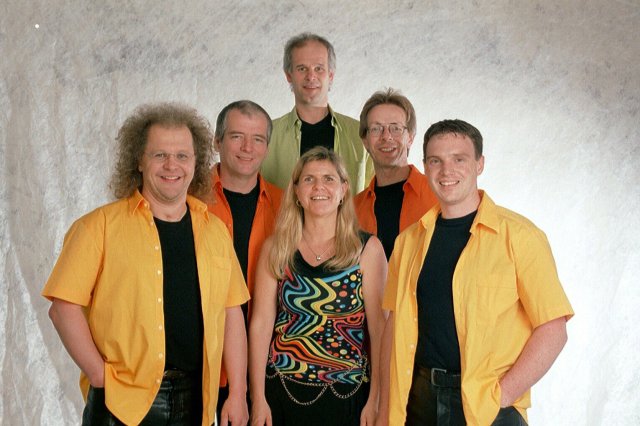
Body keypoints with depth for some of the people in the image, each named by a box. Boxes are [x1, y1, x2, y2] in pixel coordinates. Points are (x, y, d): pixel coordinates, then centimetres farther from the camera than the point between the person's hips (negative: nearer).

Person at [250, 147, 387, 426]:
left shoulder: (367, 248, -2)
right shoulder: (276, 249, 1)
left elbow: (379, 327, -4)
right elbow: (261, 324, 0)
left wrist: (375, 400, -7)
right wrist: (258, 398, -3)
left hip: (348, 393, -1)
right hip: (283, 390, 1)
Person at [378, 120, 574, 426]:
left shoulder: (518, 235, -8)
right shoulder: (409, 240, 5)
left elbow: (553, 330, -10)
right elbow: (396, 324, 8)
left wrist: (501, 395, -15)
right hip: (420, 399, 4)